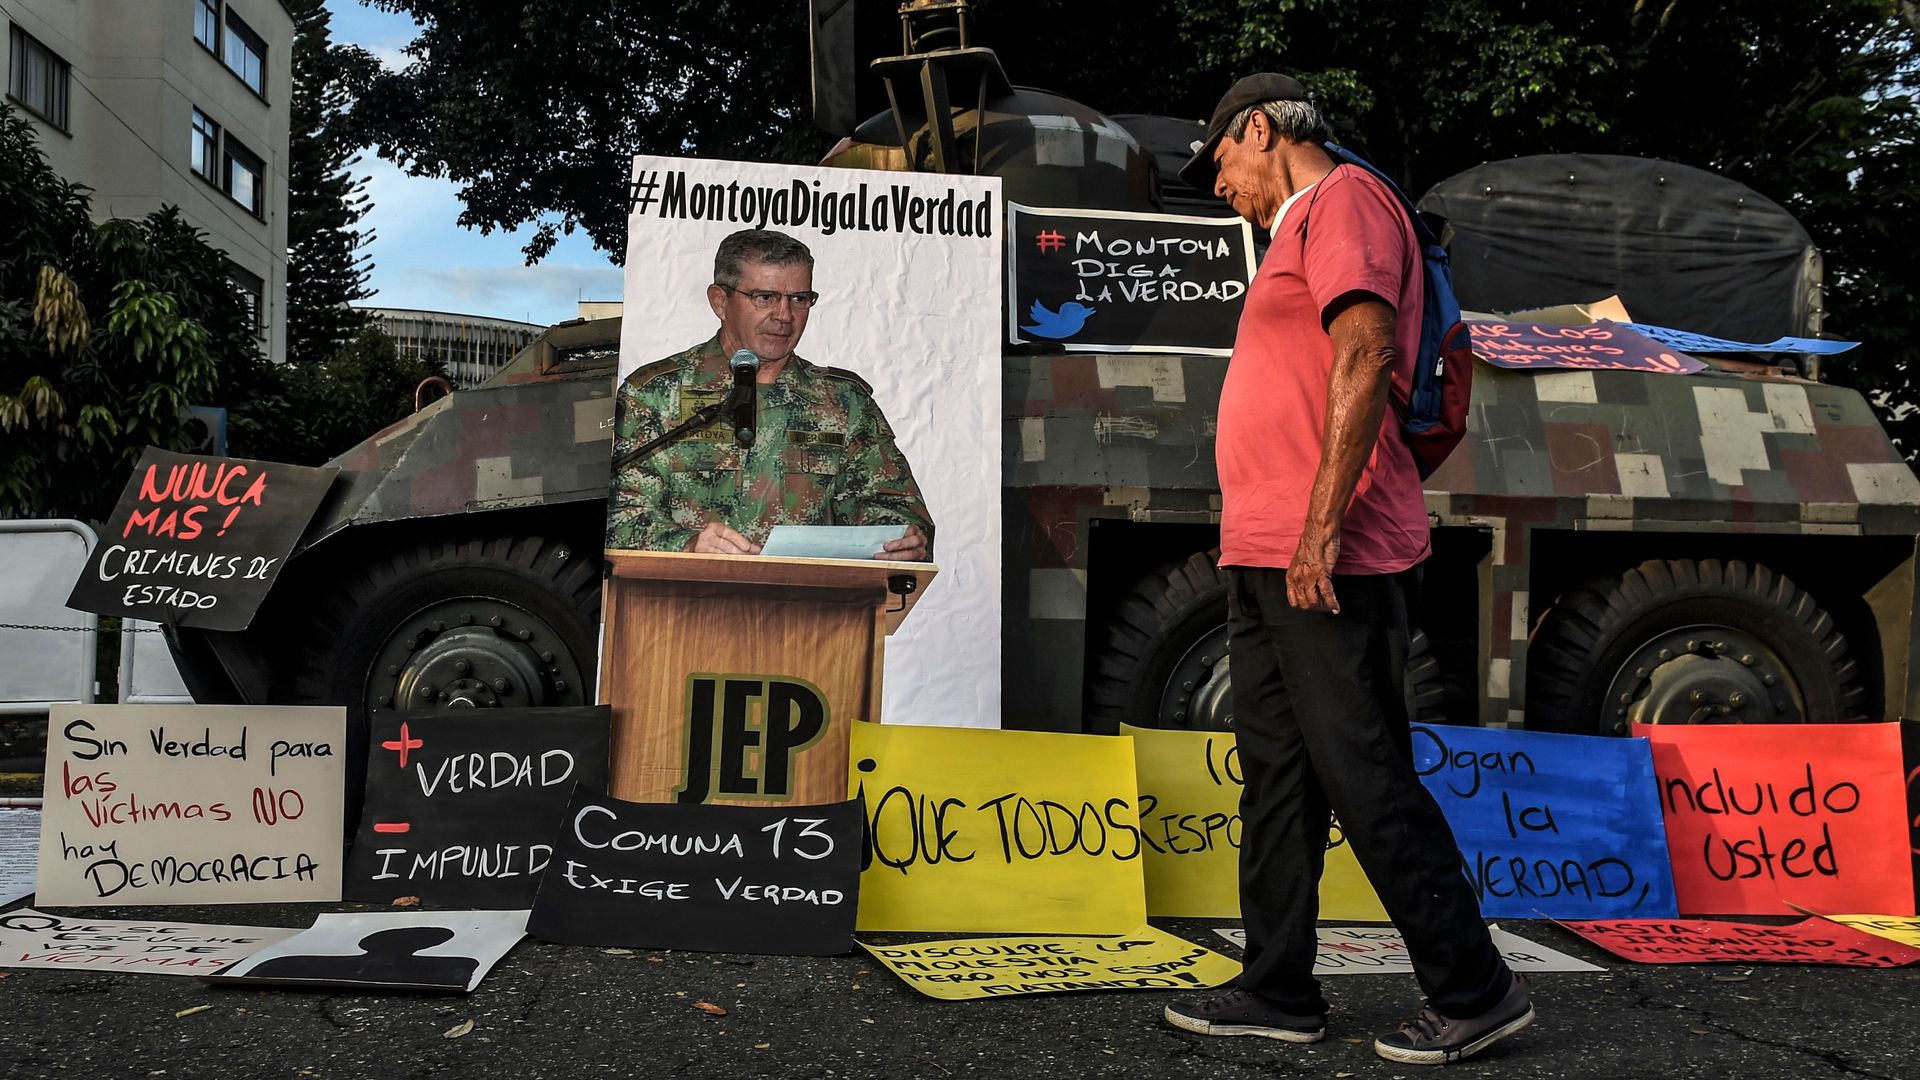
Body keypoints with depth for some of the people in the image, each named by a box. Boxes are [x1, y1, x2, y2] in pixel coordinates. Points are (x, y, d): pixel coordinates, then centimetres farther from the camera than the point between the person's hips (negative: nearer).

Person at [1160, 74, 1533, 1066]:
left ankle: (1474, 993, 6)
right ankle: (1278, 993, 18)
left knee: (1365, 778, -7)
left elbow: (1364, 354, -17)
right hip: (1265, 557, 10)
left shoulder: (1344, 199, -3)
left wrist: (1322, 524, -23)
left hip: (1327, 557, -10)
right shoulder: (1300, 229, 26)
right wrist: (1261, 543, 20)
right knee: (1276, 777, 10)